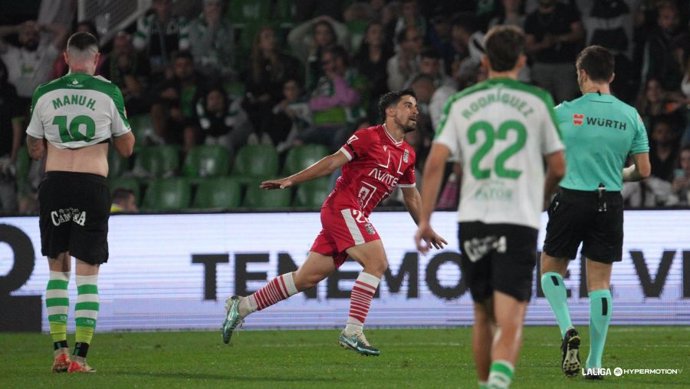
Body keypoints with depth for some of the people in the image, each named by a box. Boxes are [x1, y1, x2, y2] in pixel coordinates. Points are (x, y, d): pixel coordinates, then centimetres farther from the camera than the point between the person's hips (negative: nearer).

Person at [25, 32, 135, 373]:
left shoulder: (45, 93, 5)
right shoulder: (108, 93, 0)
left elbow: (35, 150, 13)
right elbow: (126, 148, 9)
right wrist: (122, 119, 24)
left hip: (54, 182, 2)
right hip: (92, 185, -2)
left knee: (57, 267, 13)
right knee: (88, 272, 2)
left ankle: (59, 350, 7)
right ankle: (80, 356, -4)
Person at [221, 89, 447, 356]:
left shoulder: (407, 155, 16)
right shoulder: (369, 137, -8)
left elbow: (411, 196, 28)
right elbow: (333, 162, -7)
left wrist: (427, 230, 33)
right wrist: (291, 180, -11)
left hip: (355, 217, 8)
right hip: (342, 206, -8)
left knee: (307, 278, 7)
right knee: (377, 261, -21)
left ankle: (242, 306, 15)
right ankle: (352, 332, -20)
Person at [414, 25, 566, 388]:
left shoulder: (460, 103, 8)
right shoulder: (538, 101, 4)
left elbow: (435, 162, -1)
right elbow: (558, 167, 7)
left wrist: (424, 220, 2)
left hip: (472, 221, 3)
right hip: (519, 221, -3)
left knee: (484, 315, 20)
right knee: (510, 322, -9)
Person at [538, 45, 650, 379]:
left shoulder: (563, 113, -7)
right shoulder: (630, 116, 1)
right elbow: (643, 170, 4)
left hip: (571, 199, -2)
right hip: (610, 202, 2)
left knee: (551, 269, 16)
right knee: (600, 282, 7)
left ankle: (567, 330, -6)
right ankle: (595, 362, 5)